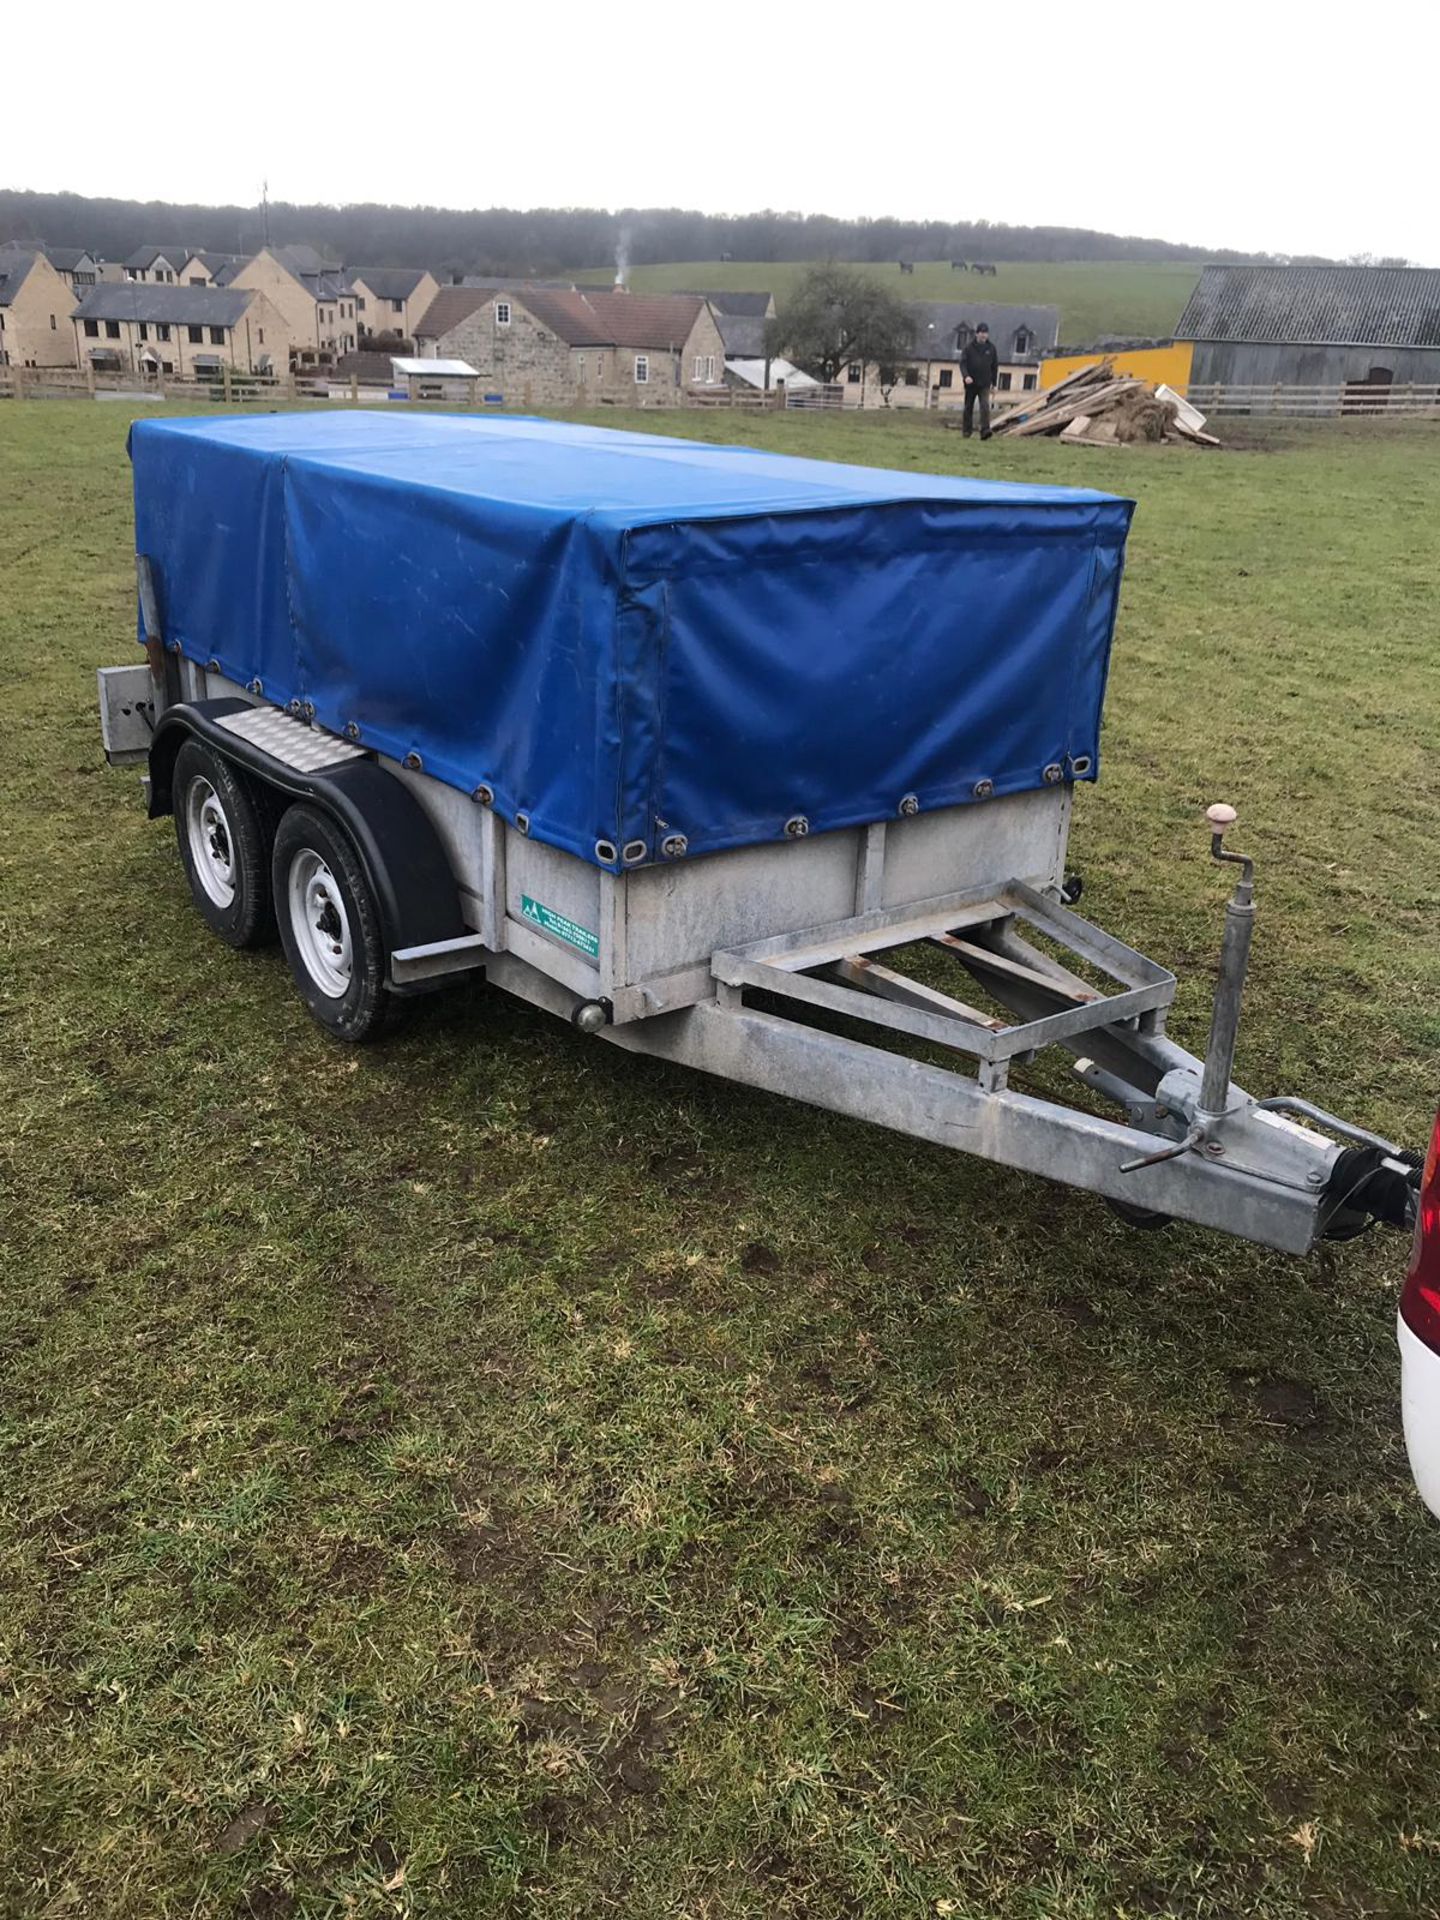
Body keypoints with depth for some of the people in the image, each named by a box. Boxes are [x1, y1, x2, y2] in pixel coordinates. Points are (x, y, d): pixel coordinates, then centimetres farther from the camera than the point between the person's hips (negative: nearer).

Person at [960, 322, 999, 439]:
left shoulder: (991, 348, 5)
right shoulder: (969, 346, -1)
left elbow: (995, 366, 12)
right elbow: (962, 362, -7)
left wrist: (993, 383, 9)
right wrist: (966, 376, -24)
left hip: (984, 384, 0)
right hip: (970, 383, 0)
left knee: (985, 406, -15)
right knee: (968, 408, 9)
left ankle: (985, 431, -22)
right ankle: (967, 431, 20)